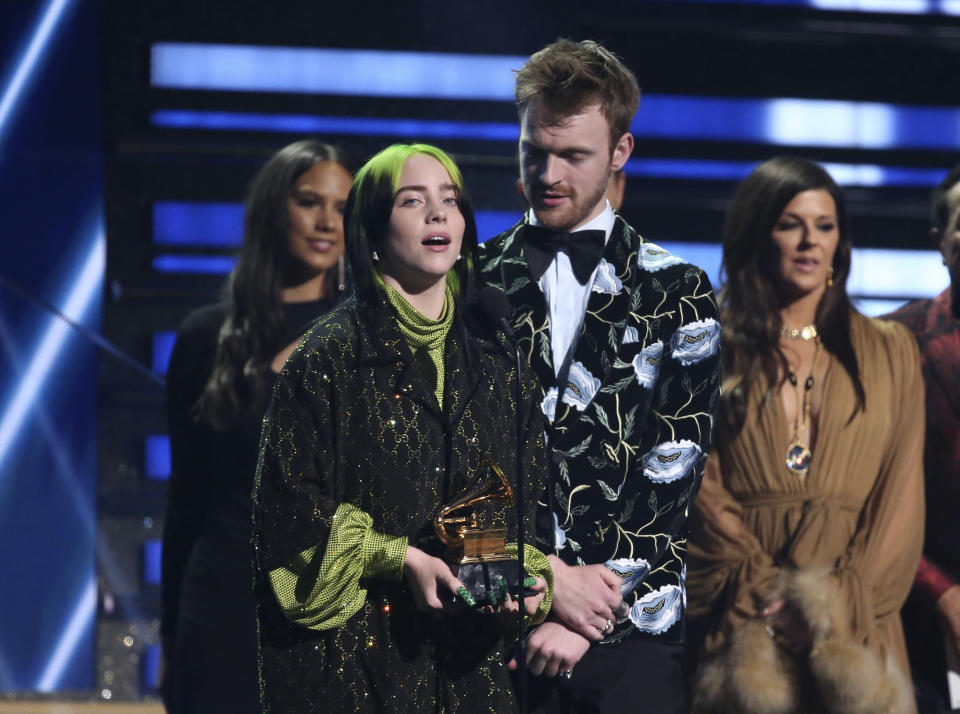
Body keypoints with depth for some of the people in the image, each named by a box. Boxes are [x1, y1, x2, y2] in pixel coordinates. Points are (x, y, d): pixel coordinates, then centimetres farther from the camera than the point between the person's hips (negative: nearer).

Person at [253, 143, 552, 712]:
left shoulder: (496, 355, 8)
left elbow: (530, 495, 9)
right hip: (356, 642, -4)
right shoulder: (330, 356, -5)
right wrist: (402, 559, -15)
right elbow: (291, 499, -7)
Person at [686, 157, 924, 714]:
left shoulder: (888, 352, 11)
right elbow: (701, 488, 0)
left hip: (854, 621, 1)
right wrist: (764, 593, -12)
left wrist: (843, 604, -8)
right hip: (743, 621, -1)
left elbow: (900, 499, 5)